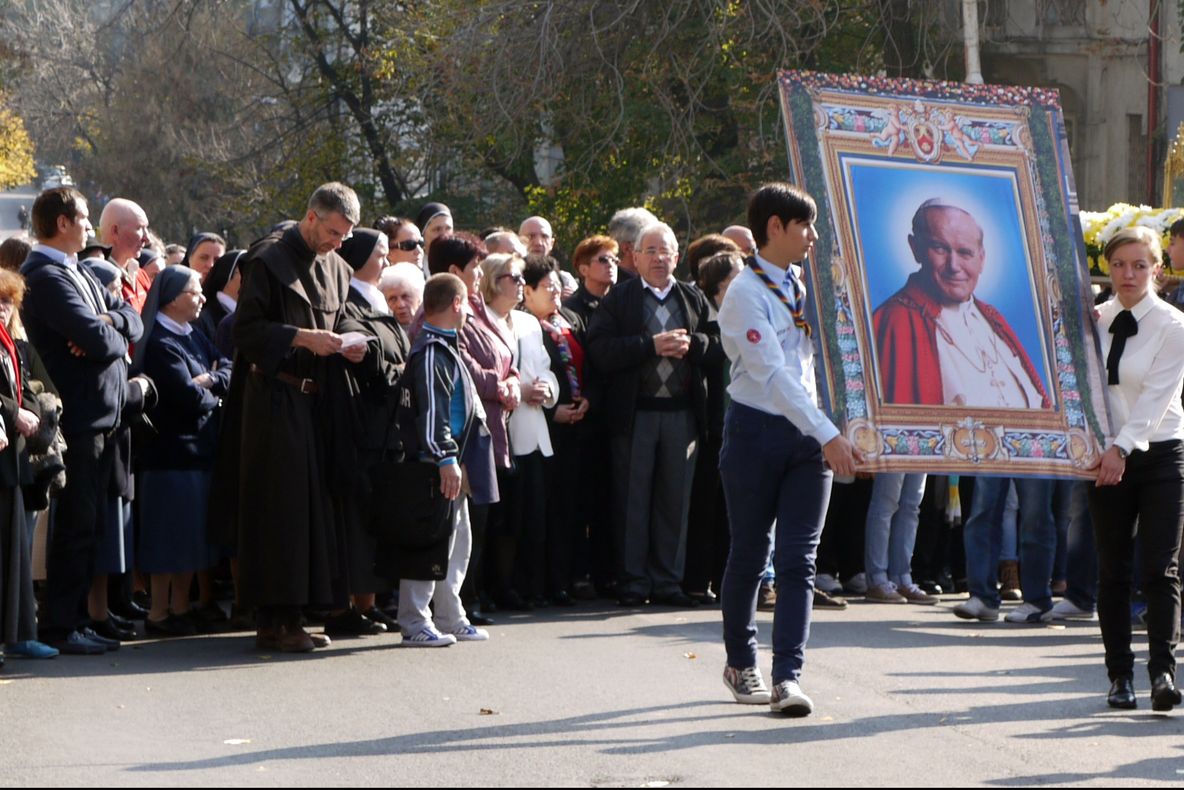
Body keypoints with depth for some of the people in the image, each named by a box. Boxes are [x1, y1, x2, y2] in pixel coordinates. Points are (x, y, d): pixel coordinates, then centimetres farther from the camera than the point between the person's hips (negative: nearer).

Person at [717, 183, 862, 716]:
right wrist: (828, 436, -26)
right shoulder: (746, 293, -11)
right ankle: (741, 663, 24)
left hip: (808, 432, 5)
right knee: (750, 553, 6)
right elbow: (771, 374, -21)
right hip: (757, 430, -5)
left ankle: (788, 676, -10)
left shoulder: (804, 288, 11)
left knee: (798, 559, -5)